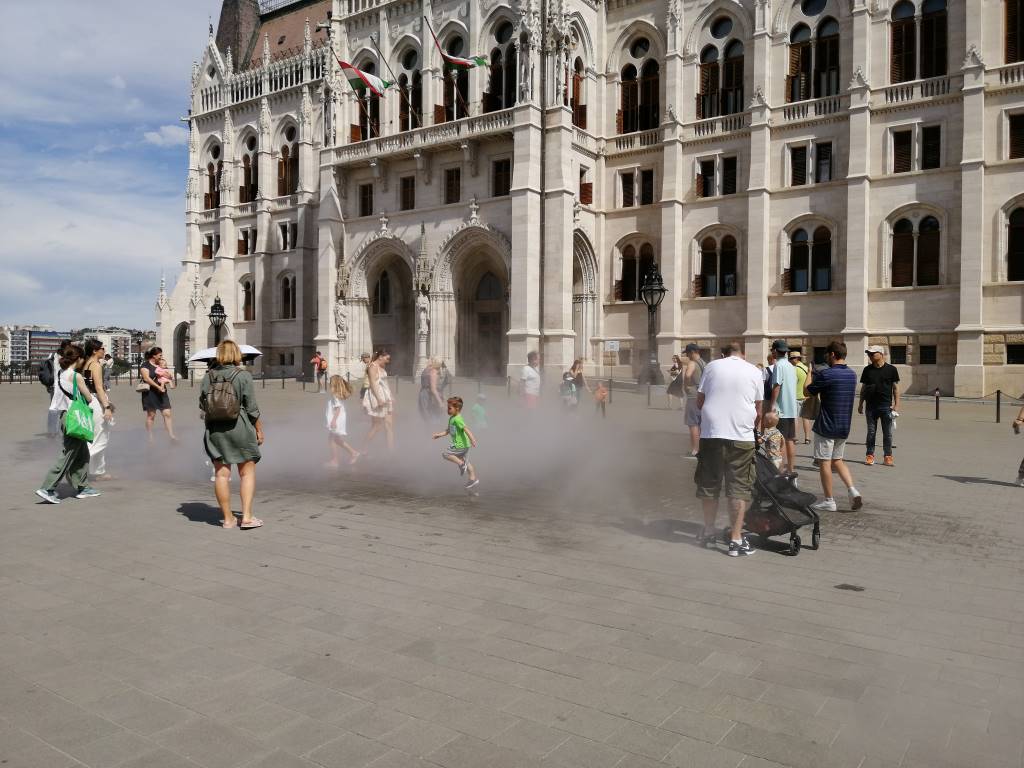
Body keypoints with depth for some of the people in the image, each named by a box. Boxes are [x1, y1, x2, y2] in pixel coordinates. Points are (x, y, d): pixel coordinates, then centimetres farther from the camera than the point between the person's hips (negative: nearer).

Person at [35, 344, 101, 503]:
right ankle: (47, 489, -4)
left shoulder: (60, 373, 7)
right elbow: (89, 398, -7)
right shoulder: (76, 376, -15)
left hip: (63, 414, 9)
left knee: (82, 454, 16)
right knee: (68, 455, -3)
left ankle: (82, 487, 21)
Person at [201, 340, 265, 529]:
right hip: (239, 427, -3)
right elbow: (252, 408, -7)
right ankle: (247, 517, 2)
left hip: (214, 428, 3)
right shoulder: (243, 375, -7)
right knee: (247, 472, 7)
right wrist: (259, 430, 2)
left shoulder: (209, 376, 3)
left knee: (221, 474, 7)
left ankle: (228, 519, 14)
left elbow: (202, 404, 6)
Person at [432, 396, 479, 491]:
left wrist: (472, 439, -34)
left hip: (460, 445, -10)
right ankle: (473, 479, 24)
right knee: (466, 462, 18)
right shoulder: (451, 419, 11)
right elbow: (448, 430, 23)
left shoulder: (457, 419, -19)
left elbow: (466, 428, -28)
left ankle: (461, 463, -3)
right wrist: (439, 434, 18)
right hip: (463, 445, 10)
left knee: (445, 454, -6)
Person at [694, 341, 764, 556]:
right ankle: (736, 539, 4)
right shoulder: (754, 372, 6)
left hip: (711, 433, 1)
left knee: (709, 484, 14)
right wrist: (755, 427, 27)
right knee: (738, 488, 5)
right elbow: (758, 410, 10)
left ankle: (708, 532, 26)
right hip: (741, 436, -1)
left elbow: (699, 401, 8)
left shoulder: (712, 366, 6)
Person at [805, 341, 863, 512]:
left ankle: (829, 501, 7)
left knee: (824, 462, 3)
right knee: (837, 460, 19)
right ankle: (852, 490, 4)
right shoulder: (852, 375, 7)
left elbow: (807, 391, -6)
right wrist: (816, 374, 19)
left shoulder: (825, 374, -17)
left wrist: (809, 373, 10)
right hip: (844, 427, 7)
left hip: (826, 426, -7)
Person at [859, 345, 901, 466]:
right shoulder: (867, 370, 8)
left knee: (887, 433, 4)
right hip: (871, 406, 2)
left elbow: (895, 388, 3)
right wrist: (861, 404, 9)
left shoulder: (891, 369, 0)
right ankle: (869, 456, 12)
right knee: (871, 432, 6)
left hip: (886, 406, -2)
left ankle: (888, 456, 11)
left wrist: (896, 404, -3)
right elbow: (863, 388, 12)